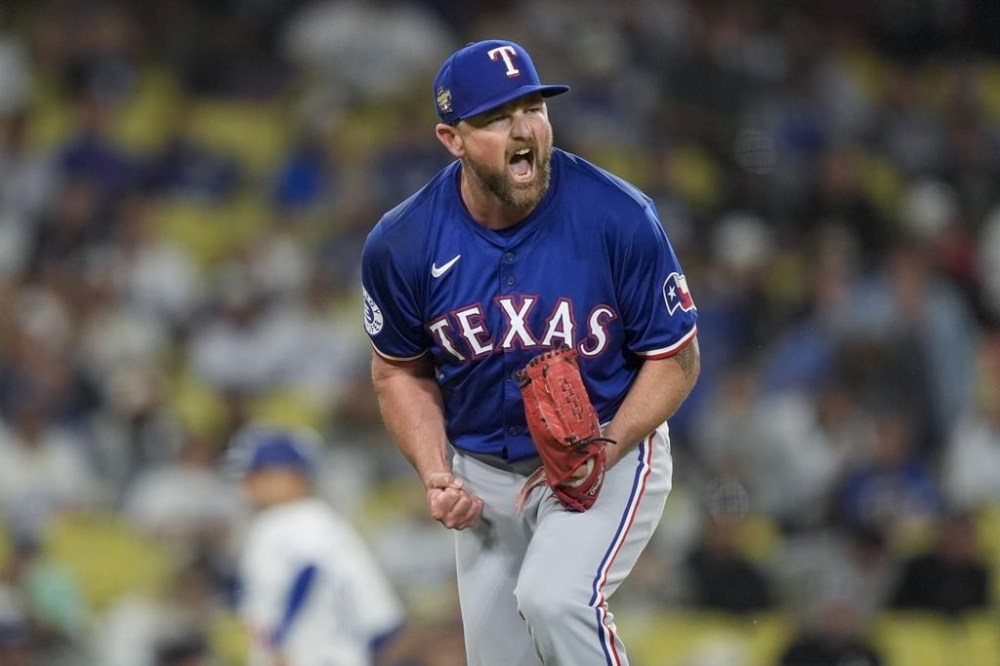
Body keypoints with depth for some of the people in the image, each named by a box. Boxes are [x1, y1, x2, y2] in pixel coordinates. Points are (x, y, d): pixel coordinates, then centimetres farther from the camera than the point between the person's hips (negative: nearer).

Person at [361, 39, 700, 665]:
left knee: (553, 597, -30)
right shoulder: (401, 244, -11)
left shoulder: (620, 218, -19)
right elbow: (402, 371, 6)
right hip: (485, 475, 4)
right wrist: (437, 478, -9)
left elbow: (676, 358, -9)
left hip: (615, 453, -4)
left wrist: (604, 453, -22)